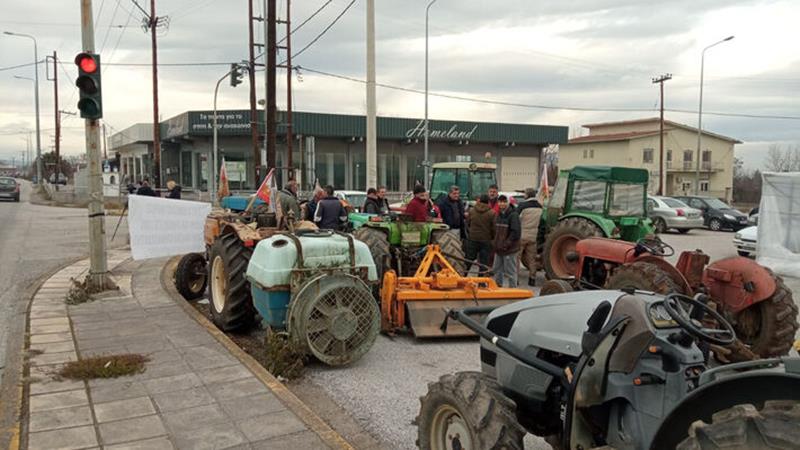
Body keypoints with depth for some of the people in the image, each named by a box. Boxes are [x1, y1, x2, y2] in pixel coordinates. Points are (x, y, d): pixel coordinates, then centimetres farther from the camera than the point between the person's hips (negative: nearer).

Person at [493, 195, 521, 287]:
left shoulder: (513, 215, -12)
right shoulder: (498, 215, 12)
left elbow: (515, 232, -18)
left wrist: (506, 244, -19)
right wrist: (496, 243, 11)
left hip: (509, 249, -8)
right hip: (498, 249, 8)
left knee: (510, 272, -1)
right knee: (497, 270, 16)